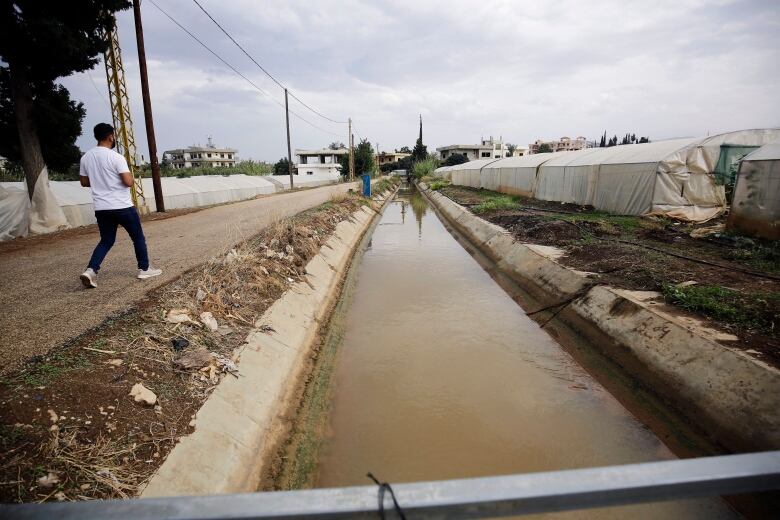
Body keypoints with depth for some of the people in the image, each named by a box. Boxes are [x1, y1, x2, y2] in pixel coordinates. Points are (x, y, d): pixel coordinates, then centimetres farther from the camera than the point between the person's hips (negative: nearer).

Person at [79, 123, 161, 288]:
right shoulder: (116, 157, -14)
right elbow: (129, 182, -18)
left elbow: (84, 182, 15)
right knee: (138, 237, 11)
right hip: (122, 206, -6)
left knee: (106, 241, 15)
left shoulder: (85, 158, 7)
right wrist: (129, 174, 3)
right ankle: (144, 269, 17)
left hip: (101, 208, 6)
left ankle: (91, 270, -2)